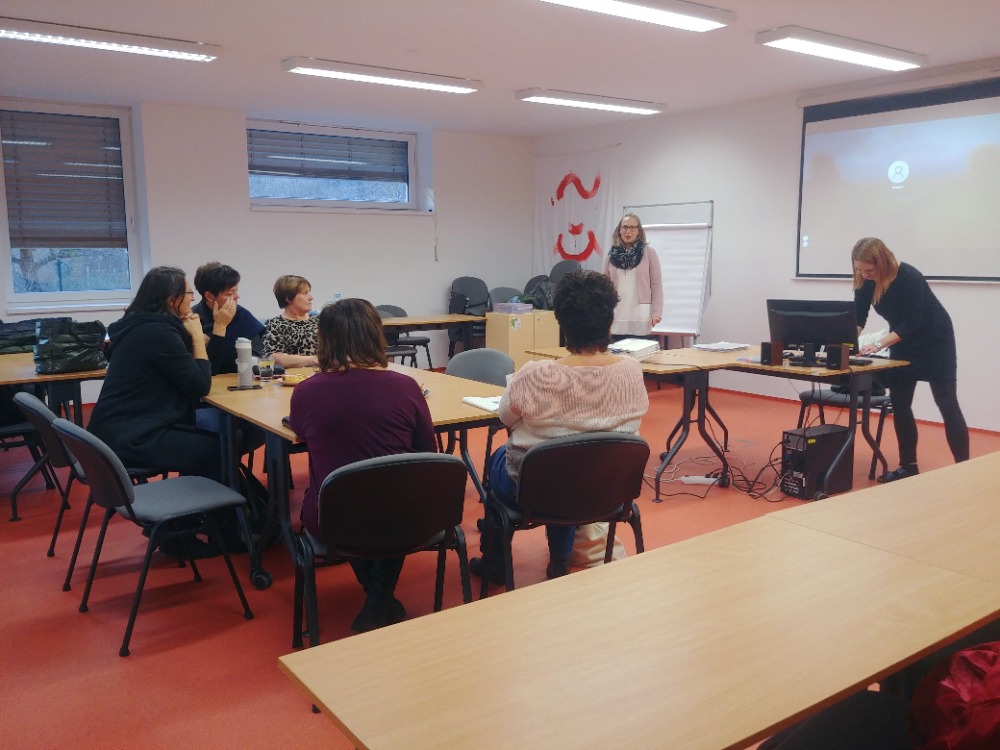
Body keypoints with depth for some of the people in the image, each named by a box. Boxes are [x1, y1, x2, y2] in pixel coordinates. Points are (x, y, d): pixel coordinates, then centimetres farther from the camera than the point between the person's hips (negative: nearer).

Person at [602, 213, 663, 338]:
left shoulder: (649, 253, 2)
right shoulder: (611, 255, 9)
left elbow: (656, 285, 0)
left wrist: (656, 312, -7)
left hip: (640, 318, -2)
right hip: (616, 317, 2)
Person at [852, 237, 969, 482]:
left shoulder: (908, 277, -30)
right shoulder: (866, 281, -13)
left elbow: (911, 323, -31)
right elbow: (858, 318, -9)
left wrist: (879, 344, -38)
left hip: (935, 340, -6)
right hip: (903, 343, 6)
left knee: (946, 403, -4)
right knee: (899, 403, 1)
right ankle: (908, 466, 8)